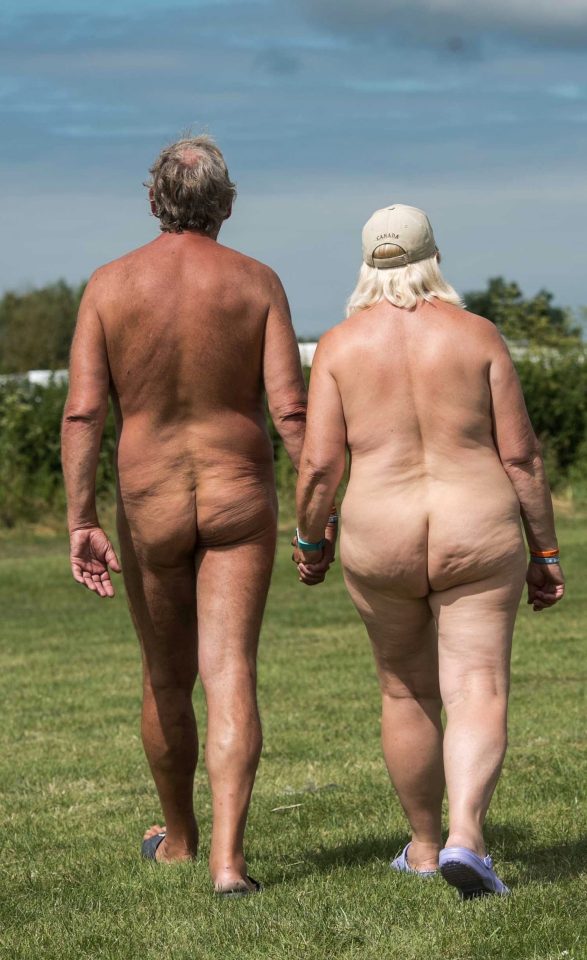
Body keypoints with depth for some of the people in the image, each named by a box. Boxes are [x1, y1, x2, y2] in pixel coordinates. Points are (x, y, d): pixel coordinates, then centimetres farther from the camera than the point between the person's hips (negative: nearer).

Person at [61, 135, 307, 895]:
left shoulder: (110, 285, -5)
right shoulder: (257, 283, -5)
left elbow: (82, 412, -12)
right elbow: (290, 408, -10)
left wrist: (80, 524, -12)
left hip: (150, 506, 1)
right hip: (239, 500, -1)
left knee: (167, 678, 17)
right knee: (230, 675, -5)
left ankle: (179, 836, 37)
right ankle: (227, 859, -18)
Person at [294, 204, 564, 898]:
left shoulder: (341, 345, -1)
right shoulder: (477, 336, -2)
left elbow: (319, 463, -6)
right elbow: (520, 455, -2)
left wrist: (309, 538, 11)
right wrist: (545, 552, 5)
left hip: (381, 543, 1)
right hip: (478, 536, -1)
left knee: (408, 692, 18)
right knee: (478, 693, -3)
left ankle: (425, 845, 29)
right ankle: (465, 837, -24)